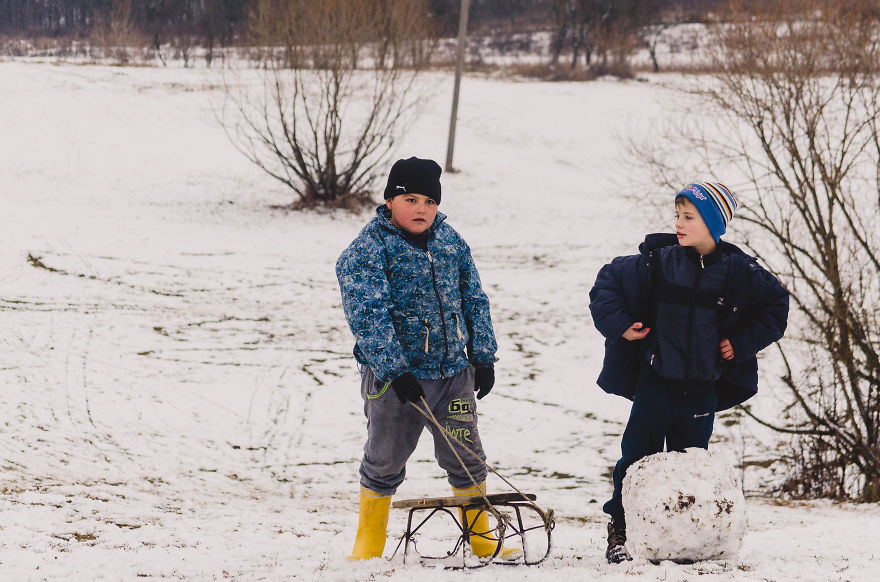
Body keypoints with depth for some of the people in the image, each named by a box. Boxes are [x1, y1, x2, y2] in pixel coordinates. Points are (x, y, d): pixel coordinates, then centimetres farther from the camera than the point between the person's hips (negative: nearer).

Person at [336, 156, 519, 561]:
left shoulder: (451, 242, 9)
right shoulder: (367, 251, -8)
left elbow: (474, 301, 15)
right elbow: (369, 317, -16)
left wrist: (483, 356, 9)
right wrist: (395, 371, -22)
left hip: (454, 373, 4)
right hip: (394, 375, -4)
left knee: (467, 459, 9)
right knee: (384, 462, 5)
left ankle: (482, 542, 22)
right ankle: (368, 549, 19)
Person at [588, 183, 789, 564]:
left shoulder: (737, 271, -2)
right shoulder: (657, 262, -6)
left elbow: (776, 305, 12)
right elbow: (607, 282, 4)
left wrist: (741, 342, 5)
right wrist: (619, 324, -6)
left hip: (702, 390, 1)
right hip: (654, 385, -1)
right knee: (637, 460, 1)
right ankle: (619, 534, 12)